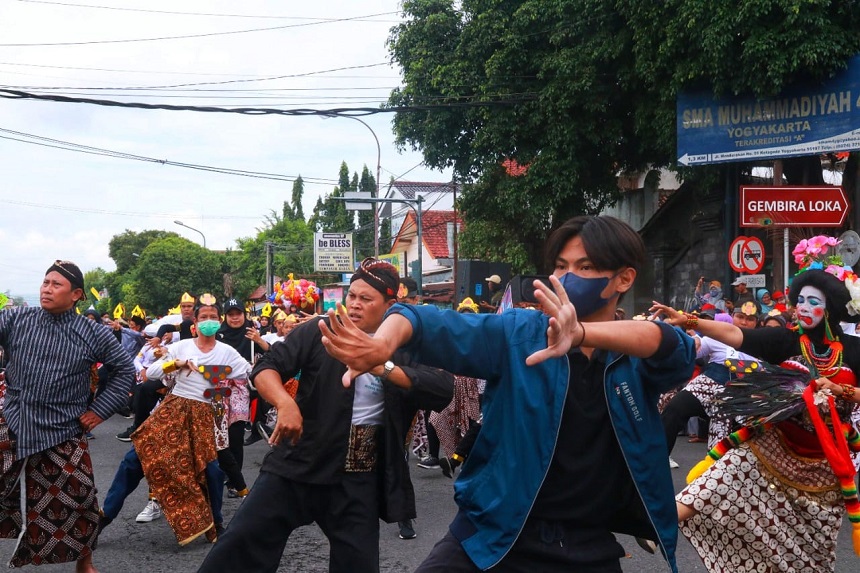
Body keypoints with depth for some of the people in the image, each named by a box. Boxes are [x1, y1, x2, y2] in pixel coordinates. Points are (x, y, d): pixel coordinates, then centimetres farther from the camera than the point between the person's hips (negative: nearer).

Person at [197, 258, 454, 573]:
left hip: (358, 479, 1)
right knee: (240, 546, -3)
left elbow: (443, 390, -15)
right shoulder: (320, 331, -4)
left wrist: (385, 367, -26)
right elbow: (266, 367, -8)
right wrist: (285, 402, -29)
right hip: (298, 461, -1)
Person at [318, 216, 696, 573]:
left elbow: (673, 346, -25)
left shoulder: (640, 360, -2)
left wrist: (581, 334, -44)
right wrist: (382, 345, -39)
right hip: (494, 536, 0)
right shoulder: (518, 333, -3)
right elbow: (434, 326, -16)